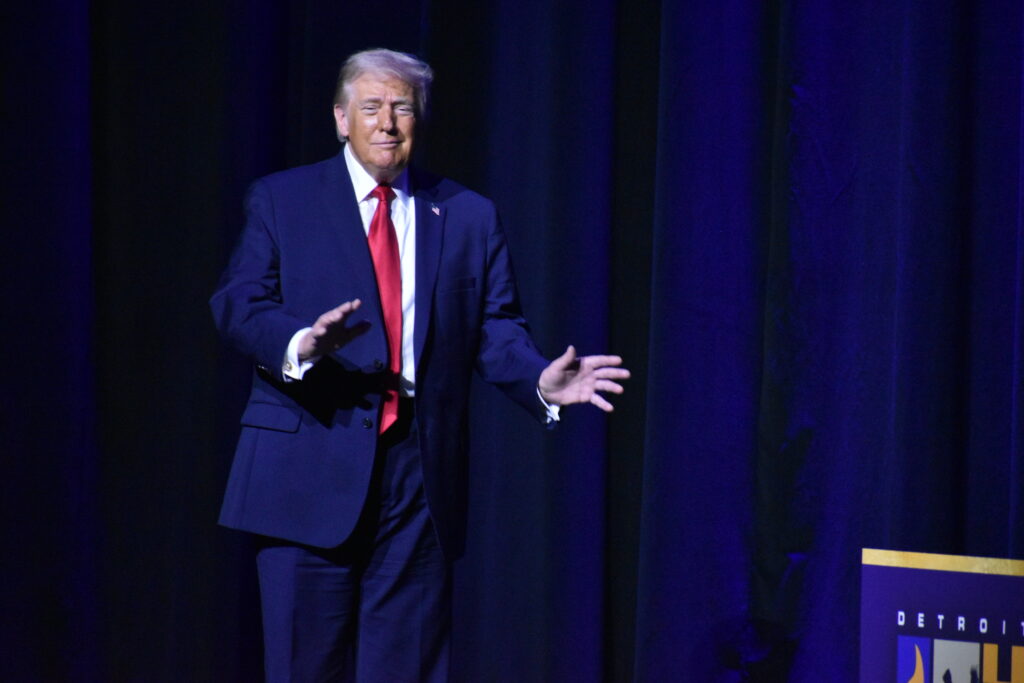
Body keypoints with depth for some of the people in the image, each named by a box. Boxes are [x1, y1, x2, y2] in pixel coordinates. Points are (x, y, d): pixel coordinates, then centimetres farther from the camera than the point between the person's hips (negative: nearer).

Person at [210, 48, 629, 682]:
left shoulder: (470, 217, 12)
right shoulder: (281, 200, 6)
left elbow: (496, 328, 6)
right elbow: (238, 302, -5)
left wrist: (540, 379, -15)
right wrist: (300, 344, -26)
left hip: (421, 477, 2)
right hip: (310, 473, -2)